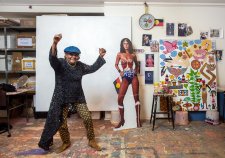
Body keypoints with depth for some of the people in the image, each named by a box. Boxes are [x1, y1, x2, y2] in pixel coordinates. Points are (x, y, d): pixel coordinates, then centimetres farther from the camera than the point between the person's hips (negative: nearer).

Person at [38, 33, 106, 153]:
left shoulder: (80, 66, 2)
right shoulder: (59, 63, -13)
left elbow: (93, 68, 15)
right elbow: (52, 58, -35)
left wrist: (100, 56, 6)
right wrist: (54, 43, -53)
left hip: (78, 97, 3)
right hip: (62, 98, -3)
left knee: (87, 118, 1)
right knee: (61, 122, 5)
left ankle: (91, 141, 22)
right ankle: (66, 143, 31)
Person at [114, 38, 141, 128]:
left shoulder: (133, 55, 10)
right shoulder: (119, 54, 7)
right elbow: (116, 64, 15)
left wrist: (136, 71, 6)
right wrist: (119, 71, 0)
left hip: (133, 76, 1)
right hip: (125, 77, 0)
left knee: (136, 97, -3)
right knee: (120, 98, -7)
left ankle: (138, 119, 5)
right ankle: (122, 120, 8)